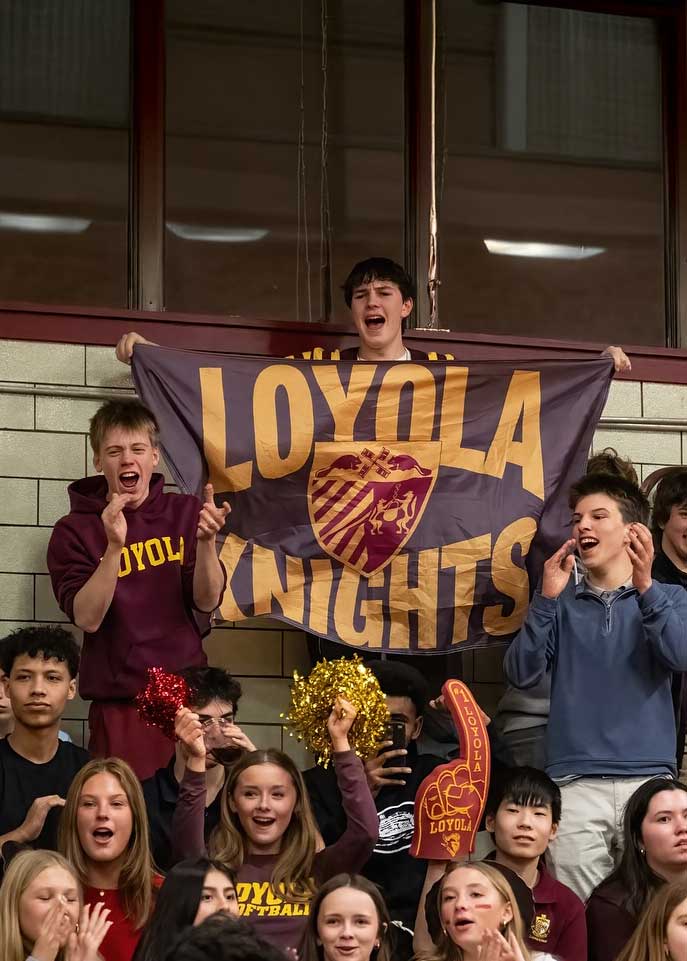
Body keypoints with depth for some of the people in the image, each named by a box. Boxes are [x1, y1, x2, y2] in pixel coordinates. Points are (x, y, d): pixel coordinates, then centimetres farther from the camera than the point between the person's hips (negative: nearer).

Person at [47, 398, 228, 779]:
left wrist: (205, 540, -22)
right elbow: (87, 618, -13)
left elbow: (207, 601, -4)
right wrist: (114, 545, -25)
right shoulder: (74, 531, -1)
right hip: (119, 701, -2)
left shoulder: (185, 513, 5)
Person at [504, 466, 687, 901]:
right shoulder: (562, 603, 14)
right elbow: (522, 674, 2)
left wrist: (644, 586, -20)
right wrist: (547, 598, -8)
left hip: (648, 779, -1)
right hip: (576, 783, 1)